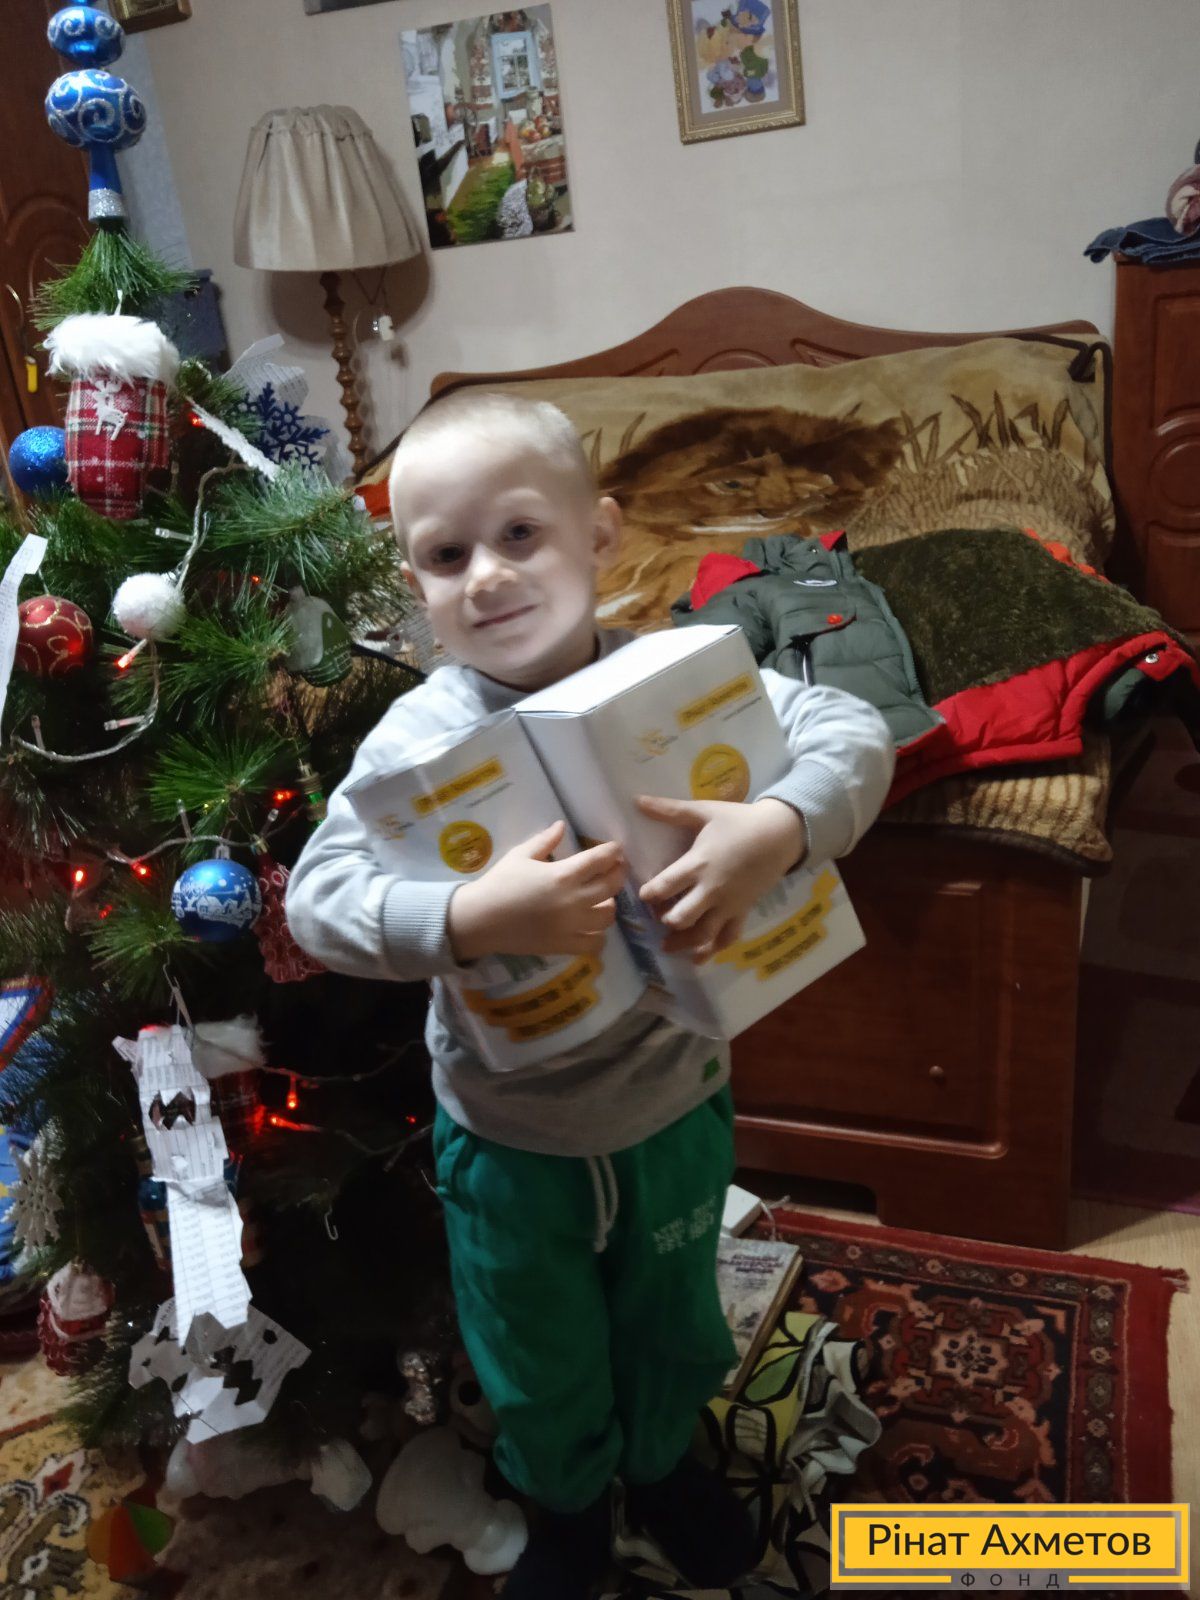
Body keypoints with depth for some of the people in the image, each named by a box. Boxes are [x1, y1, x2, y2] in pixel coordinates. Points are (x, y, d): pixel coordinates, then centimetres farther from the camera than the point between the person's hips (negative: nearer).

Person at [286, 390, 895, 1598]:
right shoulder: (421, 735, -20)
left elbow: (853, 730, -22)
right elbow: (313, 899, -27)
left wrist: (781, 828, -42)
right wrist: (467, 921, -45)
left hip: (676, 1102, 2)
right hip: (510, 1136, -1)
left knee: (672, 1328, 30)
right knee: (541, 1369, 24)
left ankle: (664, 1464, 64)